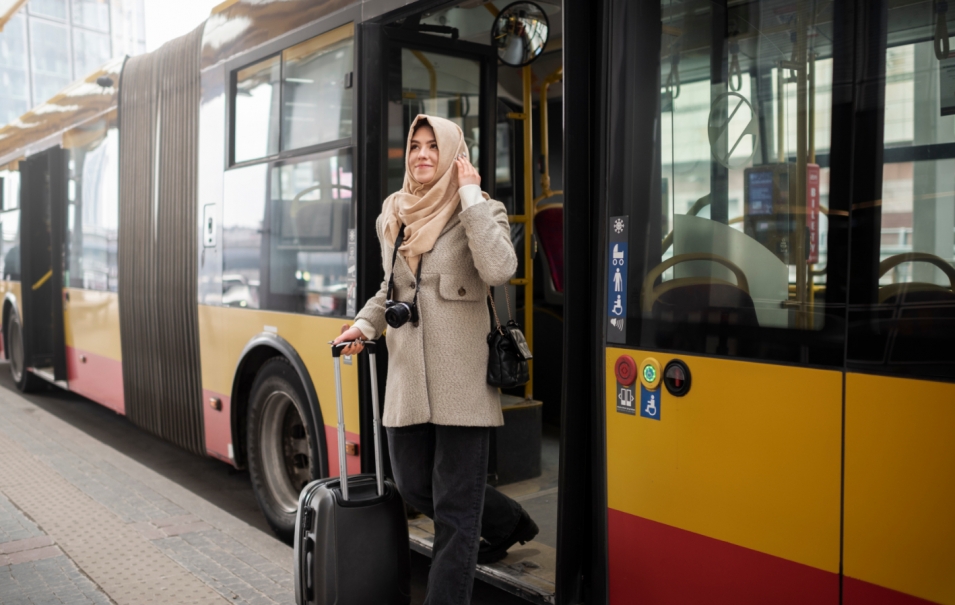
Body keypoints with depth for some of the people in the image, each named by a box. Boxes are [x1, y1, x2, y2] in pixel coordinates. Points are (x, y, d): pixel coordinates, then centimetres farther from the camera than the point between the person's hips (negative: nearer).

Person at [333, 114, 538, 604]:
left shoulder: (482, 211, -4)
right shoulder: (392, 218, 12)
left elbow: (498, 270, -26)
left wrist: (470, 196, -19)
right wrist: (365, 324, 7)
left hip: (461, 379, -6)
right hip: (407, 377, 7)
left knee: (454, 509, 0)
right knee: (412, 486, 17)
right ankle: (508, 525, 41)